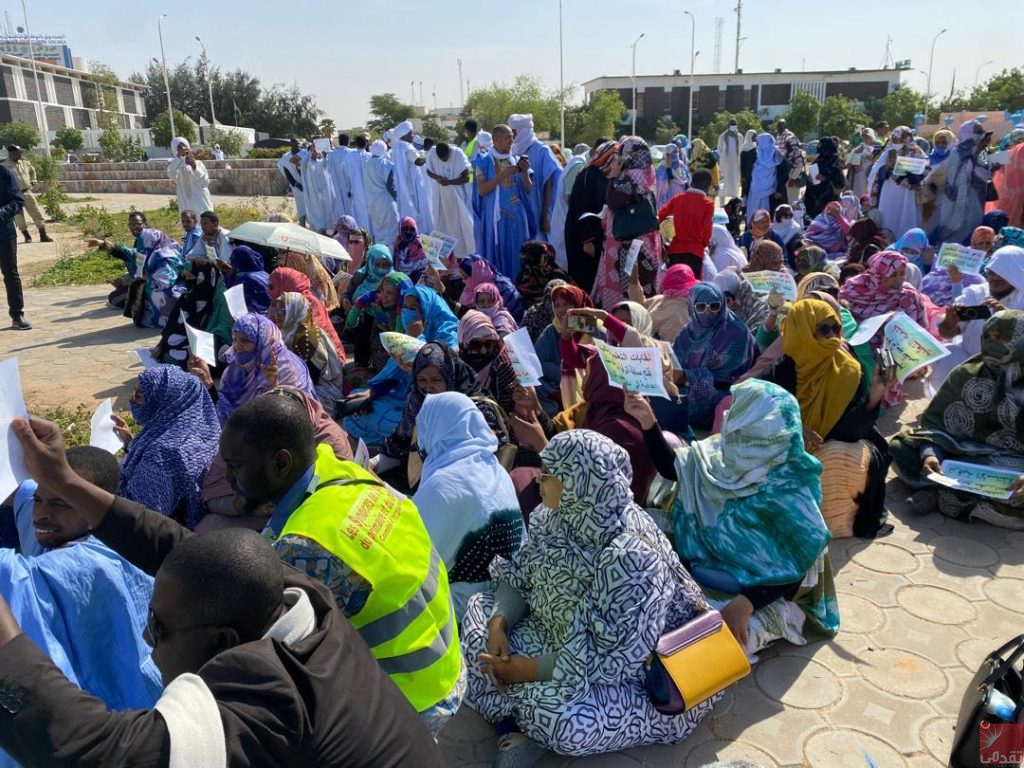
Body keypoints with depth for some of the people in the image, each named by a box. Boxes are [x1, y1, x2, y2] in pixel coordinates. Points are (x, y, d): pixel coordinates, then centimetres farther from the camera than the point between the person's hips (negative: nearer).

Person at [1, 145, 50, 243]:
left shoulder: (24, 162, 6)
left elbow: (32, 171, 27)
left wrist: (33, 181, 17)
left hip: (27, 192, 4)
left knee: (38, 214, 2)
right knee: (19, 218, 3)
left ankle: (43, 236, 7)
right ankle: (27, 237, 15)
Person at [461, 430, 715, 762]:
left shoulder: (631, 556, -33)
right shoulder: (559, 517, -9)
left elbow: (611, 659, -31)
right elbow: (518, 578, 2)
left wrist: (528, 669, -24)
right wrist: (498, 624, -17)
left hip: (636, 677, -8)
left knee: (567, 722, -34)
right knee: (479, 608, -1)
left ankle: (521, 719, 1)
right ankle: (514, 729, -8)